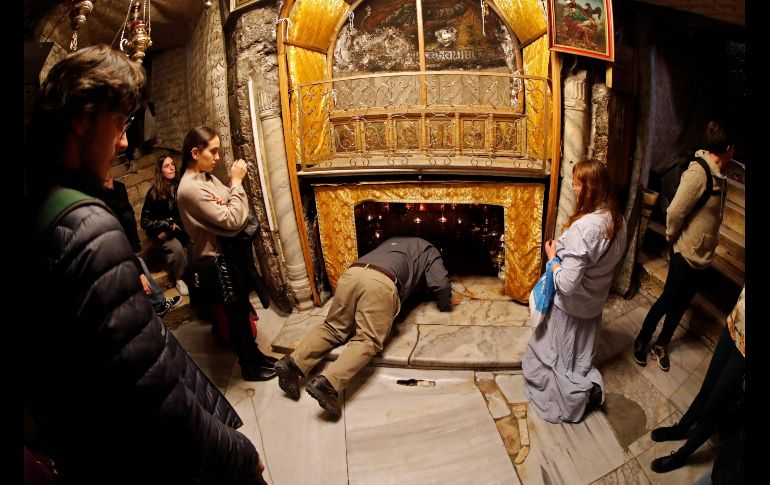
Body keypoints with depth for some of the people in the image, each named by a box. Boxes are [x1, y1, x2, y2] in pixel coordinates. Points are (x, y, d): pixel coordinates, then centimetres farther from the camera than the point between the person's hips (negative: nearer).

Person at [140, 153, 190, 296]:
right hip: (161, 231, -3)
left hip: (181, 227, 3)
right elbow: (145, 222, -10)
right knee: (177, 247, -30)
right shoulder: (154, 193, -13)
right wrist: (168, 224, -18)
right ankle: (178, 278, -7)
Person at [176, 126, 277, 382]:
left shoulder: (207, 178, 4)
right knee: (237, 314, 8)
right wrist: (237, 182, -20)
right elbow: (232, 221, -26)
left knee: (242, 307, 21)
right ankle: (248, 366, 27)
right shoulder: (190, 188, -24)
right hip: (217, 260, -8)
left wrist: (235, 183, -7)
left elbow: (237, 213, 8)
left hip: (232, 251, 8)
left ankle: (254, 353, 39)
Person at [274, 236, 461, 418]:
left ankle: (293, 362, -6)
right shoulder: (429, 250, 28)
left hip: (351, 272, 6)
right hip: (381, 282, -6)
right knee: (368, 340, -10)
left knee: (334, 327, 12)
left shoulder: (392, 241, 43)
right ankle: (328, 383, -29)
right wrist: (446, 304, 35)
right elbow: (441, 285, 15)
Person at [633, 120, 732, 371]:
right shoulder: (699, 172, -24)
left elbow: (712, 215, 8)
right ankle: (641, 340, 26)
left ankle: (661, 346, 33)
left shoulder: (718, 175, 3)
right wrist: (672, 237, -8)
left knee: (681, 304, 17)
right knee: (667, 301, 7)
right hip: (687, 253, -8)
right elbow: (675, 212, -24)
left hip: (703, 255, 8)